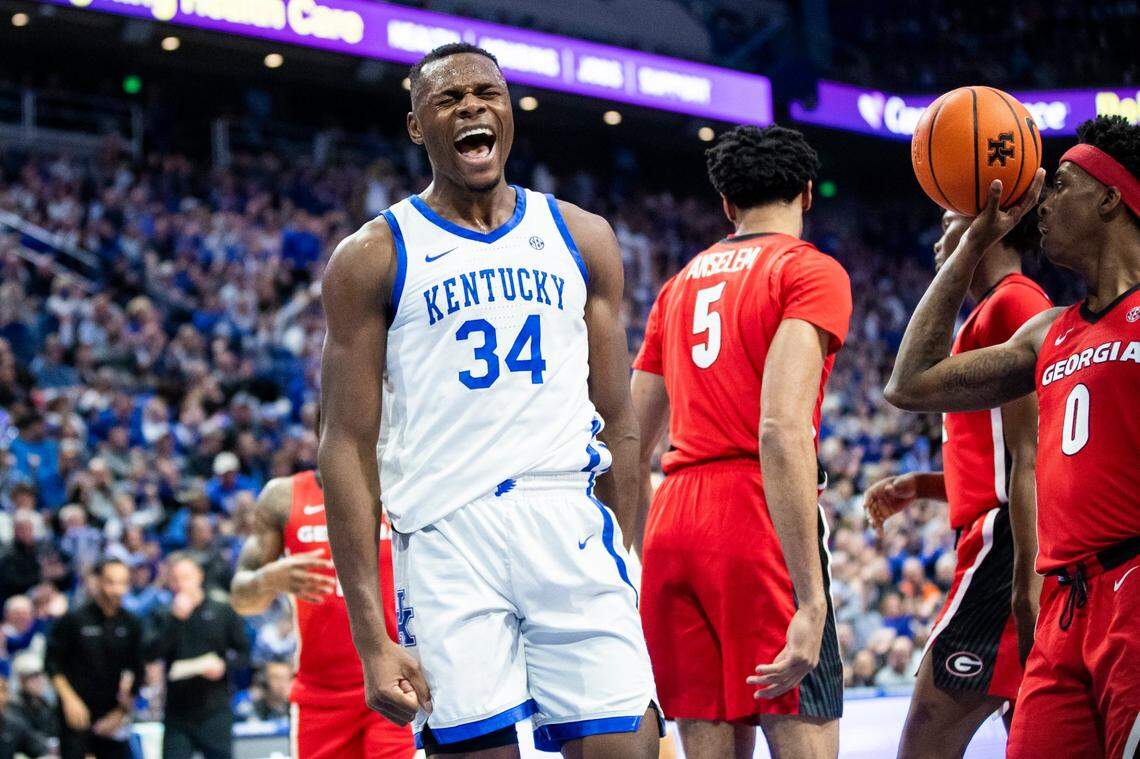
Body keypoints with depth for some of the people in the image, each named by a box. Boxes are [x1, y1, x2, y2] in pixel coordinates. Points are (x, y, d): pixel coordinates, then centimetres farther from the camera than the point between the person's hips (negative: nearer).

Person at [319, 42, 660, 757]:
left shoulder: (581, 237, 14)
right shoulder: (373, 256, 4)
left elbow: (618, 423, 16)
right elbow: (349, 448, 0)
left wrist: (625, 568, 9)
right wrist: (372, 637, -8)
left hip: (574, 530, 2)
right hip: (447, 538, -2)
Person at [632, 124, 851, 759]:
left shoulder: (681, 283, 20)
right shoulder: (810, 272, -1)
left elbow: (632, 449, 20)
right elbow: (781, 429, -16)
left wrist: (627, 576, 27)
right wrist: (811, 600, -21)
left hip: (672, 521, 7)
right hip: (757, 519, -7)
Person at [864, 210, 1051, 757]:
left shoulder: (1011, 304, -7)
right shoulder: (1025, 305, 25)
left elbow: (1029, 458, -17)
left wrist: (1026, 577, -23)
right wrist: (923, 486, 19)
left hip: (1004, 546, -11)